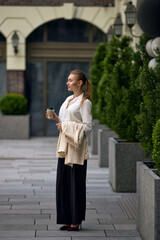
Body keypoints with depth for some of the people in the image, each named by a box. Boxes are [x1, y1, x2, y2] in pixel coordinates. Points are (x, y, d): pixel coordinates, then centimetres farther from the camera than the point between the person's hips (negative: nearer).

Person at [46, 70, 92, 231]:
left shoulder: (84, 102, -8)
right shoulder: (68, 100, 17)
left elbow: (88, 126, -14)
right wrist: (56, 118, 7)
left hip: (77, 147, -8)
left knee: (76, 183, -2)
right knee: (63, 182, 7)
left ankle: (76, 221, 6)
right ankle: (67, 219, 14)